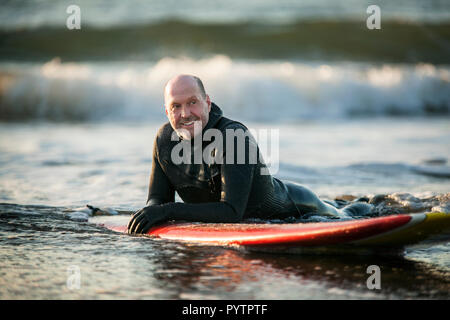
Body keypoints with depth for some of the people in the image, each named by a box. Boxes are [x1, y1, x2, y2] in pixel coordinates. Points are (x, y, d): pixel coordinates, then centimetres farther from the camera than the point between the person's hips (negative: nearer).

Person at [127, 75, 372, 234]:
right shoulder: (165, 139, -20)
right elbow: (157, 199, -13)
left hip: (292, 209, -6)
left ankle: (348, 212, 55)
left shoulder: (234, 136, -39)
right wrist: (151, 213, -37)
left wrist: (170, 210, -48)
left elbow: (232, 211, -45)